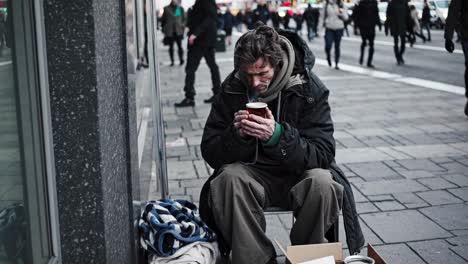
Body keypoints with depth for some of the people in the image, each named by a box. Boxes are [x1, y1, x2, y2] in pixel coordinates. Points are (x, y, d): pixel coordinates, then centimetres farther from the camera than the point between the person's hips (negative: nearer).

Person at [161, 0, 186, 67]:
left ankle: (181, 60, 4)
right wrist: (164, 29, 5)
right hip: (169, 32, 0)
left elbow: (184, 19, 12)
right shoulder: (167, 9, 1)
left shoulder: (181, 8, 5)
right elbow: (163, 19, 7)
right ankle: (172, 61, 13)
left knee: (179, 46, -5)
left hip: (178, 31, 0)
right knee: (171, 47, 5)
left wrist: (183, 27, 3)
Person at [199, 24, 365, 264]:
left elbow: (322, 154, -16)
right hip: (252, 173, 1)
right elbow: (209, 153, -3)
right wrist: (236, 134, -25)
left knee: (323, 183, -32)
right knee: (228, 178, -30)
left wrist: (278, 135, -33)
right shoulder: (231, 90, -5)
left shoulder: (309, 89, -10)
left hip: (298, 175, -1)